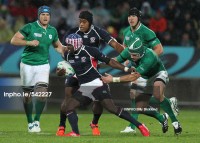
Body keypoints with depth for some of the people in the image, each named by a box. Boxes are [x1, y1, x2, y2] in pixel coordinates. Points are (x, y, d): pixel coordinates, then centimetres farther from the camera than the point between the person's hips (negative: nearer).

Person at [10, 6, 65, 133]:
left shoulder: (52, 31, 6)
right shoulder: (30, 27, -7)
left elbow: (58, 45, 24)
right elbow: (14, 40, -11)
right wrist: (29, 42, -23)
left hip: (43, 65, 2)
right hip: (27, 64, -2)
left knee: (43, 92, -14)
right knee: (28, 94, 4)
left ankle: (37, 121, -2)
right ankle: (30, 122, 18)